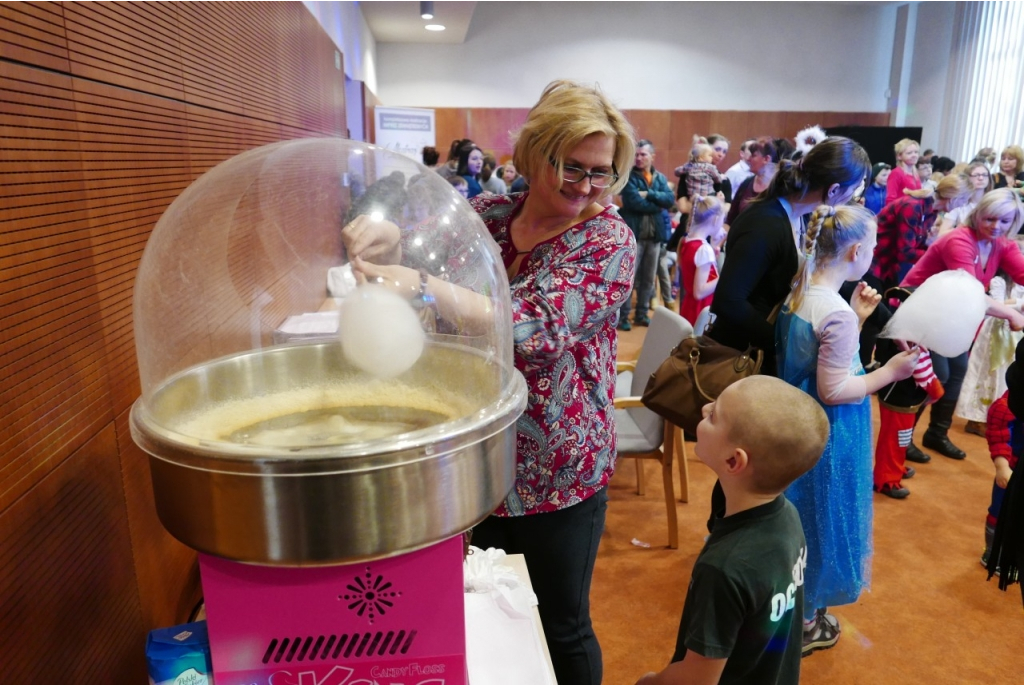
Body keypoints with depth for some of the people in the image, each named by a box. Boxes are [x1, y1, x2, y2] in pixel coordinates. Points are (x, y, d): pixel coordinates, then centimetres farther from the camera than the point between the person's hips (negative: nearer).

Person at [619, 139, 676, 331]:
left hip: (654, 234, 5)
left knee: (649, 278, 11)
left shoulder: (661, 178, 12)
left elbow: (670, 200, -4)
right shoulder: (629, 177, -3)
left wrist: (649, 194, -15)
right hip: (634, 233, -5)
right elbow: (635, 202, -17)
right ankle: (623, 316, 2)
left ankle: (642, 314, 22)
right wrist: (657, 204, -7)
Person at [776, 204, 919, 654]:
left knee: (799, 519, 23)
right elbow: (833, 391, -23)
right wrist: (890, 372, -15)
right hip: (826, 435, -9)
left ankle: (799, 604, 43)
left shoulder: (800, 292, 1)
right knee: (817, 522, 10)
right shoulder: (837, 313, -26)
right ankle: (802, 621, 29)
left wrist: (857, 318, 7)